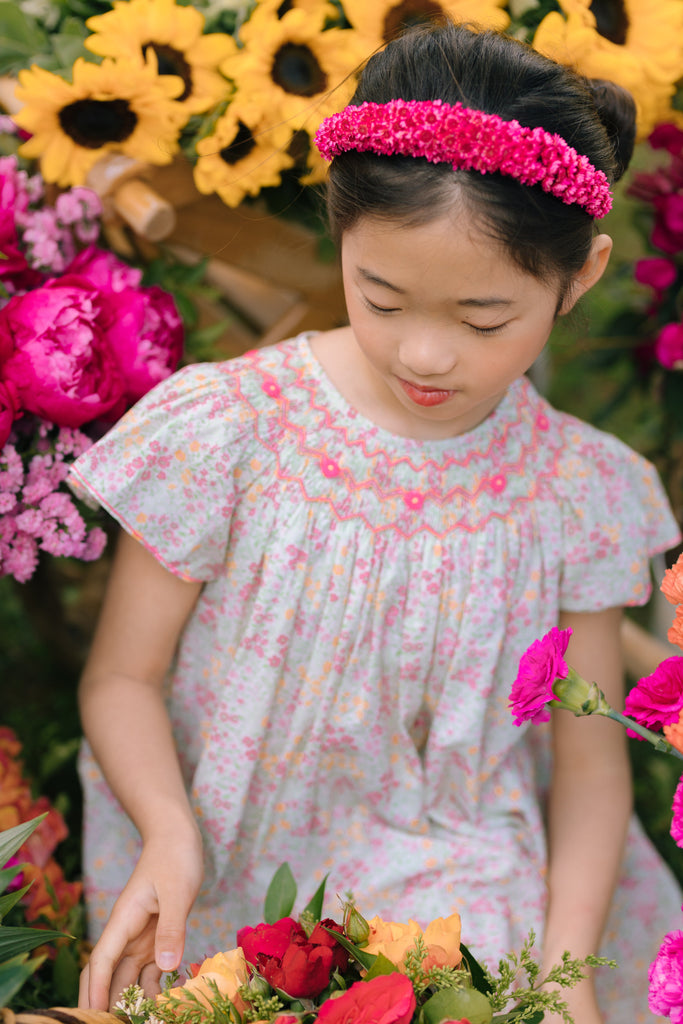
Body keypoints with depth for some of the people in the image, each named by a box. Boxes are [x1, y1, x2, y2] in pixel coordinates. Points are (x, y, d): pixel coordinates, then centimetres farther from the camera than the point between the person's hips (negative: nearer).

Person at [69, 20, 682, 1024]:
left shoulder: (581, 490, -5)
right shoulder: (223, 429, -12)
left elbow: (589, 756, 0)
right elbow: (123, 678, -5)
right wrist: (168, 830, -23)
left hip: (469, 902, 2)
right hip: (231, 896, -1)